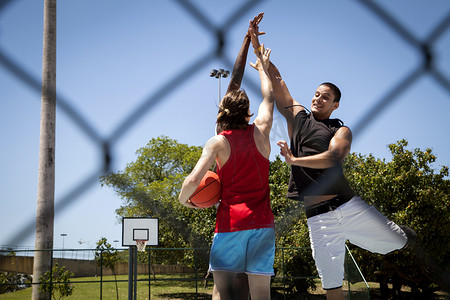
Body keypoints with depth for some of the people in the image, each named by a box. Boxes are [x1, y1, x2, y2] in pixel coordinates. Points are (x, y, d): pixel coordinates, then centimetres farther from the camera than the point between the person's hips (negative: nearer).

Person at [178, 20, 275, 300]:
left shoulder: (218, 142, -2)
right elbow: (269, 97, 26)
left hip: (230, 221, -3)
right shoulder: (260, 132, 6)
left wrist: (184, 198, 7)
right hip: (262, 221, 3)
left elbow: (193, 180, -14)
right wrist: (263, 68, 41)